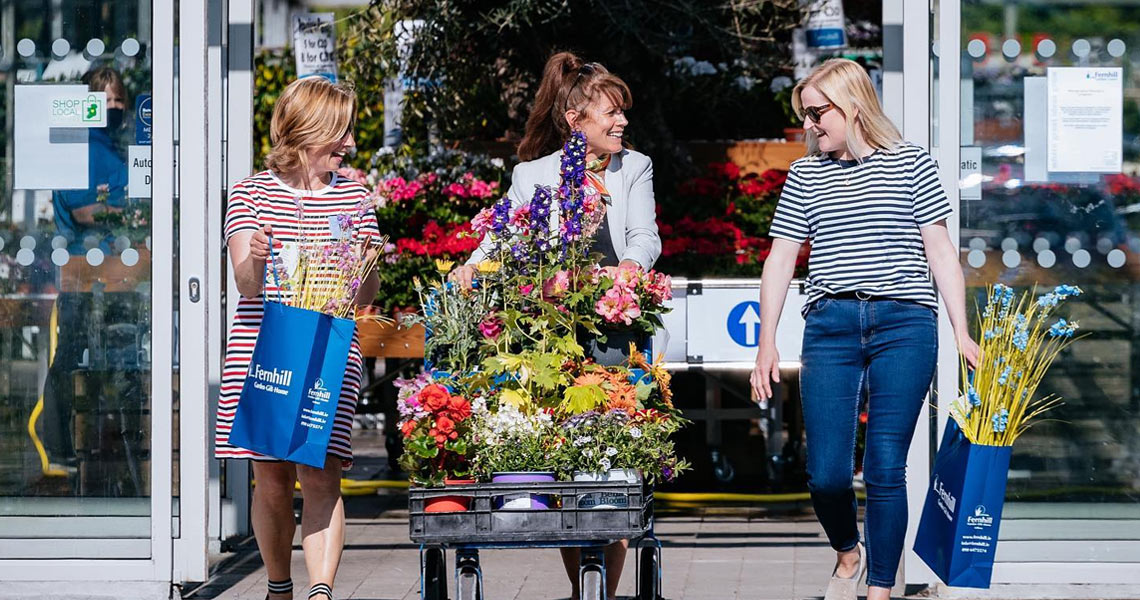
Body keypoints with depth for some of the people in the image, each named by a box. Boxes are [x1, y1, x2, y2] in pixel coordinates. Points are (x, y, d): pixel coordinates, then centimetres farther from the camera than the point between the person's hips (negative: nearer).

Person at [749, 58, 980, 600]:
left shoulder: (911, 164, 7)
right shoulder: (804, 175, 14)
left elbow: (940, 250, 6)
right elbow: (780, 259, 14)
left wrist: (962, 333, 0)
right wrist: (767, 343, 7)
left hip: (904, 325, -2)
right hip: (829, 326, 2)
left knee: (885, 469, -6)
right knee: (825, 473, -3)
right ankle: (847, 552, 27)